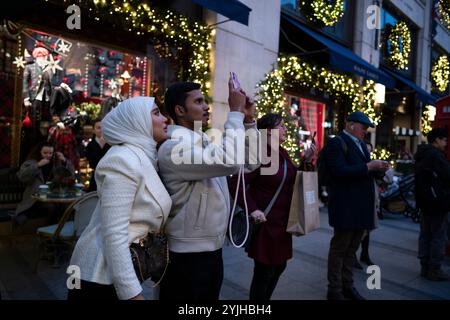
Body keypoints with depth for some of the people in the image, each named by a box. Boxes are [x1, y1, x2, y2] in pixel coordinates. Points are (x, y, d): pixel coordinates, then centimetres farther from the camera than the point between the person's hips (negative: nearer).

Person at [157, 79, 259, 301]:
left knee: (211, 297, 22)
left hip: (213, 250, 8)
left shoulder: (207, 143, 7)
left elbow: (251, 162, 11)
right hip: (187, 256, -8)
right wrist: (235, 112, -21)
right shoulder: (174, 147, -19)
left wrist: (249, 120, 1)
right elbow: (230, 161, -31)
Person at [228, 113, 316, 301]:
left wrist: (306, 161, 5)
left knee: (279, 266, 20)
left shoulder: (283, 153, 8)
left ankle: (266, 298, 40)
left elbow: (293, 180, 17)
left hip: (282, 221, 9)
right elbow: (235, 184, -23)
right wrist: (252, 209, -23)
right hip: (266, 223, -9)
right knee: (264, 270, 3)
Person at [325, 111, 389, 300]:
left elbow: (362, 171, 18)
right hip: (345, 206, -8)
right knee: (339, 248, 3)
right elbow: (340, 171, -22)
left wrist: (378, 168, -1)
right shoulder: (337, 143, -10)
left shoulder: (361, 144, 17)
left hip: (361, 206, 8)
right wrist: (368, 166, -20)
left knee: (352, 248, 16)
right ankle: (334, 290, 15)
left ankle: (347, 286, 29)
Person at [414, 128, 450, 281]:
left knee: (425, 235, 13)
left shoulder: (421, 155, 14)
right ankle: (434, 270, 6)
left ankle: (425, 267, 20)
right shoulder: (436, 154, -15)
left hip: (424, 201, 9)